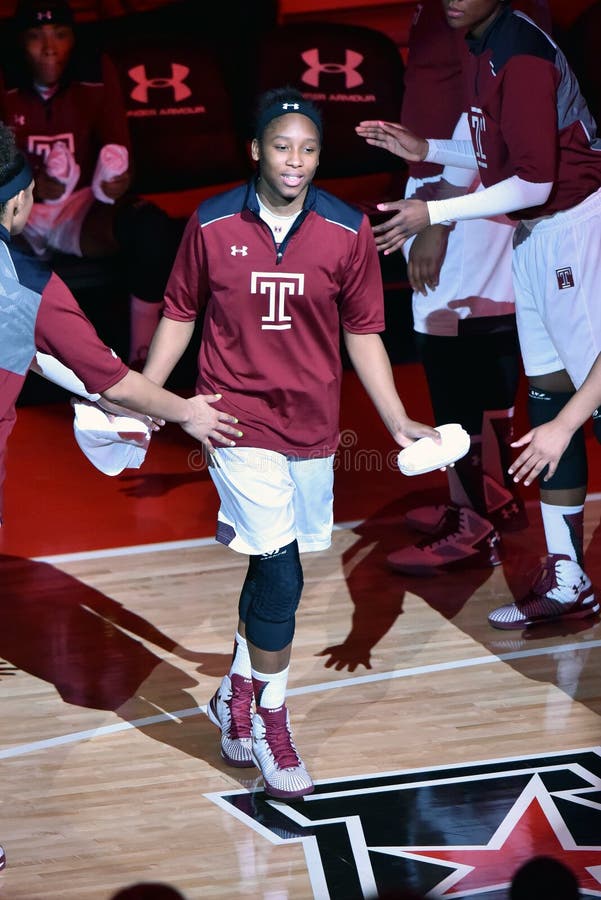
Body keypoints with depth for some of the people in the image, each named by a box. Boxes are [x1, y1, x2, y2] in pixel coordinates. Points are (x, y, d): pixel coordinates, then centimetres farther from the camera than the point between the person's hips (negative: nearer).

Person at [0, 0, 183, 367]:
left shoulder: (97, 75, -3)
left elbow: (117, 148, -6)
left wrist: (115, 181, -32)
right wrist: (32, 186, -32)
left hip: (82, 207, 1)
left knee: (153, 227, -33)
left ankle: (144, 364, -23)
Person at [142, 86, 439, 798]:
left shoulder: (348, 232, -3)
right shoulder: (212, 225, -6)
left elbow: (361, 333, 4)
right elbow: (179, 314, 5)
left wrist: (399, 423, -1)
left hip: (312, 423, 3)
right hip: (238, 416, -3)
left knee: (271, 564, 13)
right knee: (282, 570, -11)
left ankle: (238, 690, 36)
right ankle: (270, 722, 7)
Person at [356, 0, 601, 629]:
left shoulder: (520, 54, -18)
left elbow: (533, 180, -21)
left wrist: (433, 214, -17)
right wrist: (427, 150, 12)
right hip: (536, 235, 10)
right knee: (550, 402, 8)